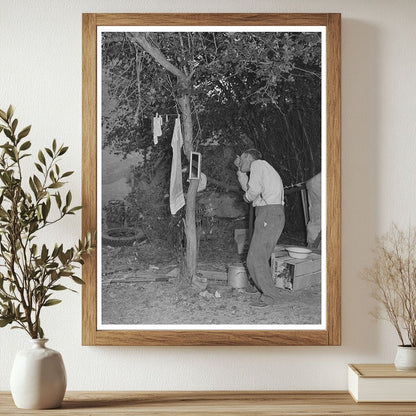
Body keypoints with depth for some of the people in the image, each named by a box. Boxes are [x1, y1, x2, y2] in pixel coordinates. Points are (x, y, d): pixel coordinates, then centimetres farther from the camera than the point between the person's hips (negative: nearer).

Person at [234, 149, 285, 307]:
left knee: (255, 258, -9)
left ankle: (270, 295, -6)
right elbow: (247, 187, 37)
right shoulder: (263, 168, 25)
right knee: (261, 255, 24)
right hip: (275, 215, 10)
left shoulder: (257, 164, -4)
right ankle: (262, 285, 41)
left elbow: (254, 189, -19)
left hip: (268, 214, -10)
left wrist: (247, 197, 1)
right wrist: (240, 170, 31)